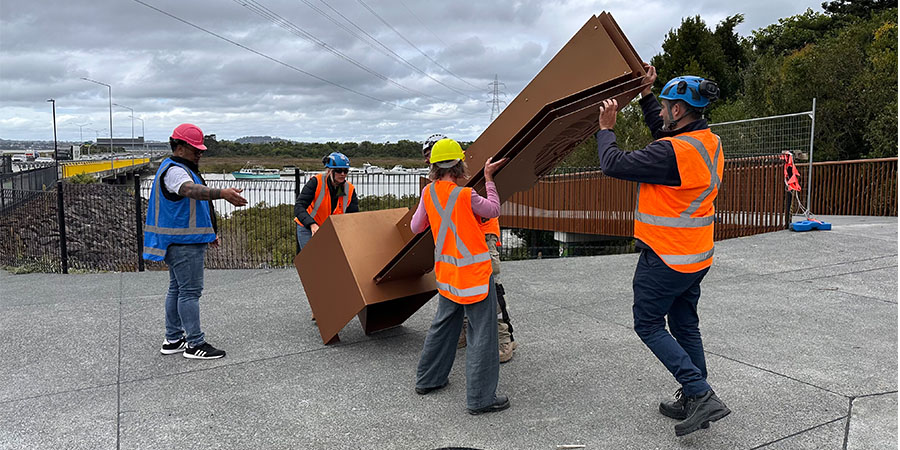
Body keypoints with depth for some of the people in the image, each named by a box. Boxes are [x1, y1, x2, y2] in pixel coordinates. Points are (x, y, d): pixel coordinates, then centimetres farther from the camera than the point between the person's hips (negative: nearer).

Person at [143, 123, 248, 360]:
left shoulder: (183, 169, 19)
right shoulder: (173, 170, -16)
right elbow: (192, 190, -39)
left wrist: (208, 233, 33)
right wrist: (222, 193, -56)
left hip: (184, 241, 11)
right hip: (183, 243, -11)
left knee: (177, 289, 15)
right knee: (190, 291, -8)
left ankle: (173, 340, 23)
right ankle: (195, 344, -3)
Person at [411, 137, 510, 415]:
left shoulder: (429, 192, -1)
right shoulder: (465, 195, -19)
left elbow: (416, 227, 7)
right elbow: (493, 210, -2)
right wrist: (488, 178, 3)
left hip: (446, 272, 7)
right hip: (475, 273, -7)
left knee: (443, 325, 23)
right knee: (482, 334, 1)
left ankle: (427, 379, 34)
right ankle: (480, 399, 4)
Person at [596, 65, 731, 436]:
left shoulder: (673, 153, -26)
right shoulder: (710, 142, 4)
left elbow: (614, 165, -20)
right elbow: (663, 133, 22)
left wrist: (606, 128, -3)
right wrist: (646, 94, 20)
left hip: (664, 259, -9)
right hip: (697, 257, 9)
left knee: (648, 325, 5)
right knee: (685, 326, 18)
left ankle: (701, 395, -1)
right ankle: (693, 403, 27)